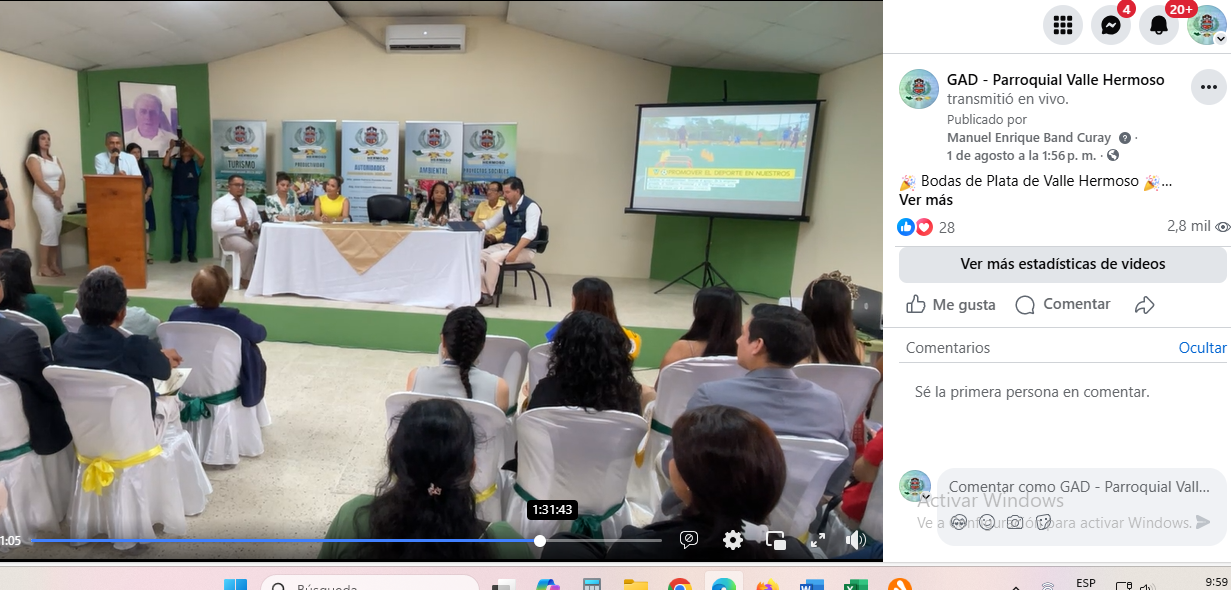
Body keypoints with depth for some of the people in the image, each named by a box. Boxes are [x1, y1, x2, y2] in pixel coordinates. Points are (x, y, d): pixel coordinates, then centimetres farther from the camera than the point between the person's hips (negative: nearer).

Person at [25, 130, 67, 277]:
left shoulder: (55, 159, 17)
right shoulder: (33, 158, -3)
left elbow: (62, 178, 8)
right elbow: (39, 181, -12)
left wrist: (59, 194, -8)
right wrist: (54, 195, -10)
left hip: (58, 198, 6)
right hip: (43, 199, -6)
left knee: (56, 232, 3)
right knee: (49, 232, -11)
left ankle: (54, 264, 7)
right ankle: (43, 267, -7)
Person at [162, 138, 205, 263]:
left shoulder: (196, 165, 6)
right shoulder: (175, 163, 12)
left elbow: (202, 157, -14)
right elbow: (165, 164, -7)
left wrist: (190, 145, -8)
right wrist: (170, 148, -5)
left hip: (192, 201, -2)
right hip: (176, 201, 2)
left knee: (191, 228, 4)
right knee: (177, 228, 3)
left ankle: (191, 253, 11)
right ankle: (176, 254, 7)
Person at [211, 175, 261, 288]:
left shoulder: (250, 202, 16)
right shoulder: (220, 203, -1)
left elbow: (258, 221, 19)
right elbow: (215, 226, -10)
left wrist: (256, 225, -7)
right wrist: (235, 223, -24)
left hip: (249, 236, 5)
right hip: (230, 237, -5)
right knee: (248, 248, -36)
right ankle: (245, 279, -18)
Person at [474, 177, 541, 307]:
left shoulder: (531, 207, -14)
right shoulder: (506, 207, 11)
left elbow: (530, 233, -24)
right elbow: (490, 222, 21)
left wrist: (515, 252, -32)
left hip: (524, 250, -8)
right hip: (505, 245, 8)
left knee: (493, 258, -28)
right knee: (478, 256, -11)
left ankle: (488, 295, -16)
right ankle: (482, 291, -15)